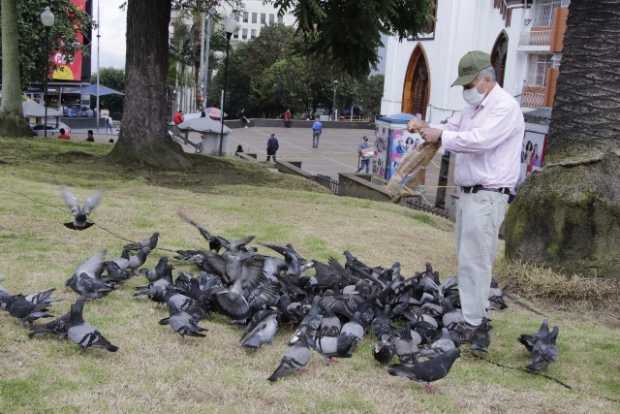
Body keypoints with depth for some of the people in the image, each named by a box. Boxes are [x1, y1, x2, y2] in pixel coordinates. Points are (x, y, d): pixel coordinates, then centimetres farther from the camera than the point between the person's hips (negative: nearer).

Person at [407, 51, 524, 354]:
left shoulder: (505, 107, -13)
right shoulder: (474, 107, 18)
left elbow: (479, 140, -25)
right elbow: (451, 129, 17)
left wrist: (440, 136, -16)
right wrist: (426, 128, -2)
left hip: (487, 197, -9)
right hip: (468, 192, 9)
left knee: (474, 261, -8)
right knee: (466, 259, 11)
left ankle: (475, 325, -1)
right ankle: (475, 316, 19)